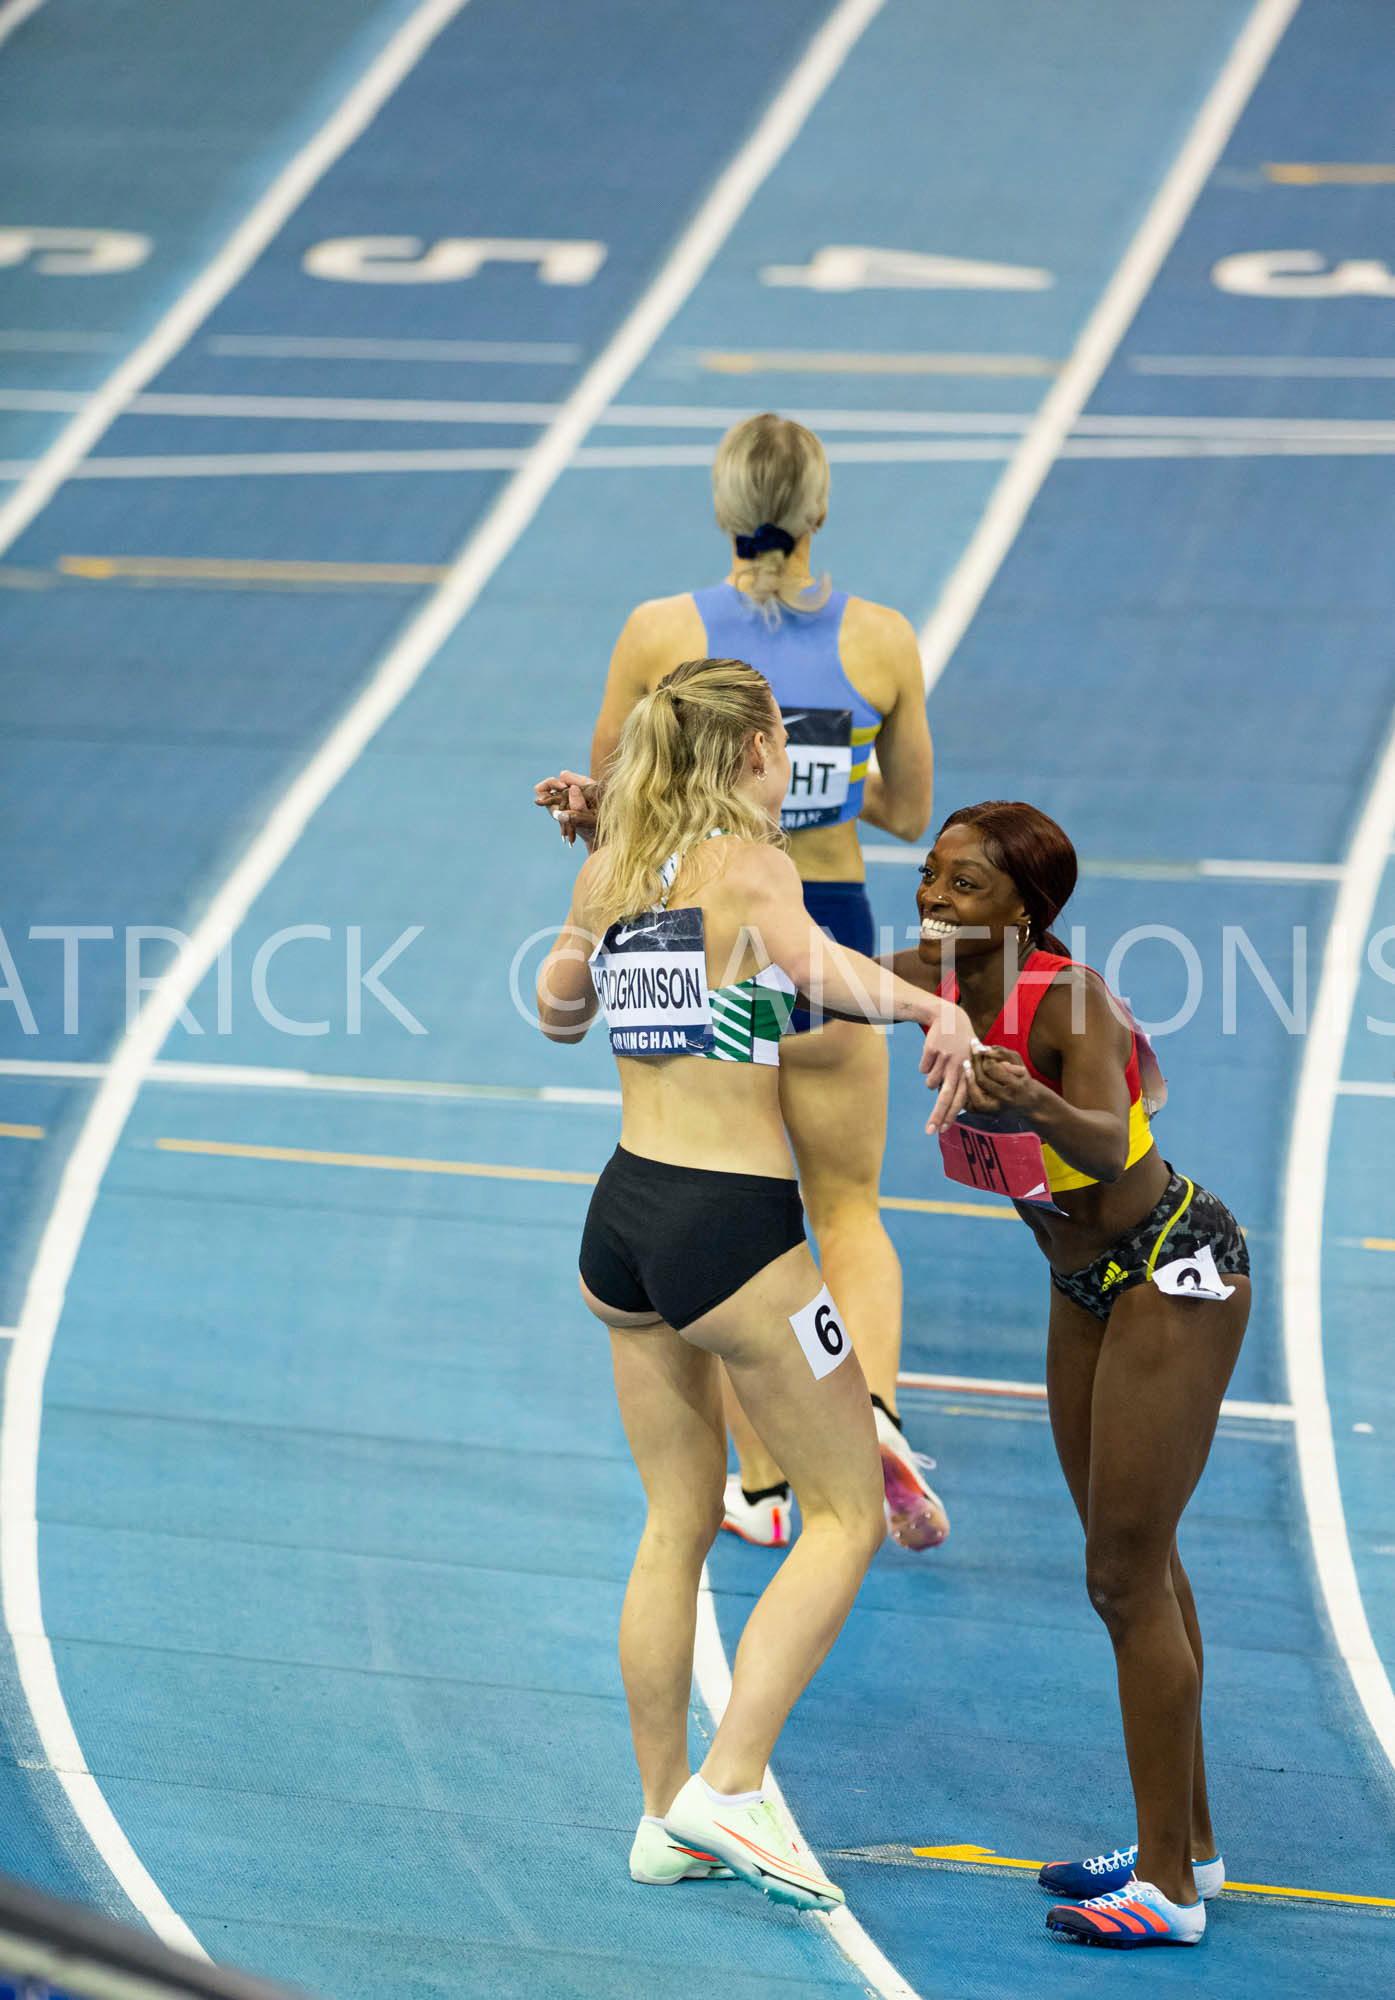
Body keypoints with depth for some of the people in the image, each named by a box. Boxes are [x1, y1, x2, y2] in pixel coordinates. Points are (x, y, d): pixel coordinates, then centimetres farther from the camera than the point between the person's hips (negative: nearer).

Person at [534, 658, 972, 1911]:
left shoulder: (611, 871, 9)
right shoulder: (749, 864, -10)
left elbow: (557, 1014, 26)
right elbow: (808, 961, -32)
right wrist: (934, 1009, -45)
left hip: (622, 1212, 7)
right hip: (733, 1228, -7)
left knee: (678, 1524, 17)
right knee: (847, 1515, 4)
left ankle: (665, 1821, 19)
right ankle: (728, 1788, -6)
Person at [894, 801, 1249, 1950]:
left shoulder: (1068, 998, -30)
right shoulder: (939, 980, -9)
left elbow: (1110, 1143, -45)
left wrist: (1038, 1109, -67)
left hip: (1175, 1272, -9)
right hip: (1088, 1283, 9)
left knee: (1127, 1575, -7)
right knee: (1134, 1564, 16)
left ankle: (1168, 1892, 0)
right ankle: (1188, 1843, 29)